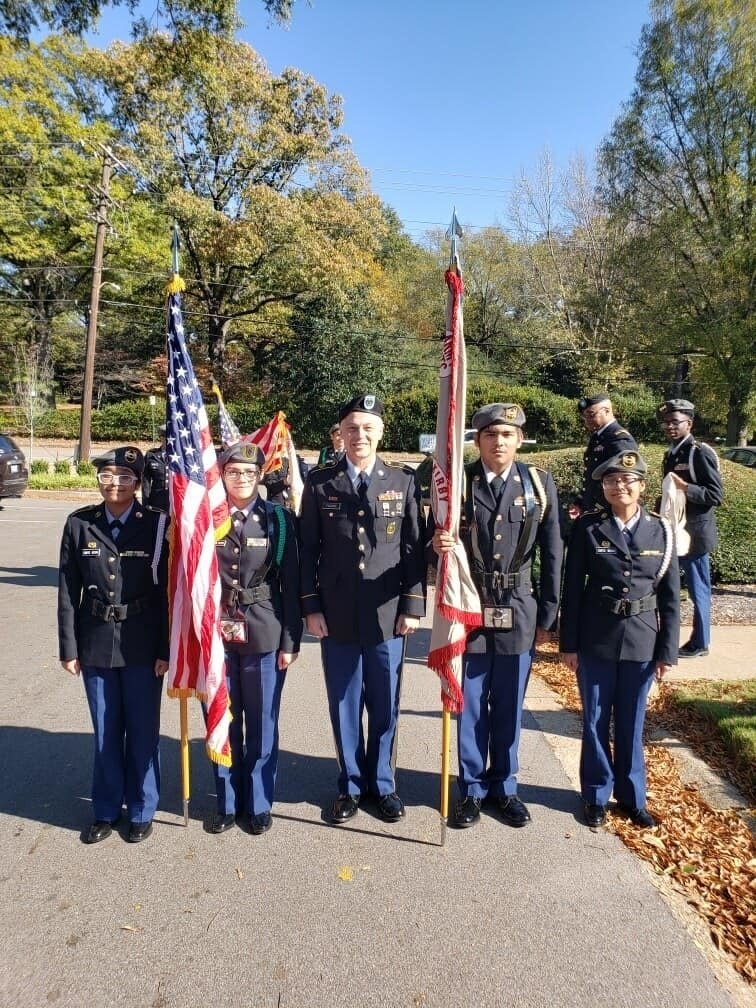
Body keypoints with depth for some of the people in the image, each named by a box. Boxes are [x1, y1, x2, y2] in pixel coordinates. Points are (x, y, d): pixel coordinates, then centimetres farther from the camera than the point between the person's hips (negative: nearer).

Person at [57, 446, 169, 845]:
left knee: (143, 731, 10)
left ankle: (141, 811, 29)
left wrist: (165, 649, -8)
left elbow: (167, 591, -7)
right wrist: (69, 647, 1)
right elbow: (68, 591, 3)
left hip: (142, 646, -2)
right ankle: (106, 810, 34)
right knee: (105, 732, 15)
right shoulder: (79, 524, 0)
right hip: (96, 644, 2)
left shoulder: (156, 525, -8)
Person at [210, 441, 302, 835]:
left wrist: (290, 641, -4)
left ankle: (258, 803, 29)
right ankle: (227, 802, 32)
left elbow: (291, 584, -2)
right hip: (216, 634, 1)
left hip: (264, 636, -1)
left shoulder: (278, 519, -2)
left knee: (262, 724, 11)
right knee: (222, 722, 13)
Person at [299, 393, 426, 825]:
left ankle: (382, 783, 33)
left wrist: (414, 606, -3)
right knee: (344, 705, 12)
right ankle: (351, 785, 31)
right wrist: (311, 606, -2)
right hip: (336, 617, 0)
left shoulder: (404, 481, 2)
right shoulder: (319, 482, 1)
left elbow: (416, 548, 2)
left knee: (385, 705, 12)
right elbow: (308, 550, 2)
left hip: (388, 615, 0)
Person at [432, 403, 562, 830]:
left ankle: (505, 786, 33)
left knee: (509, 707, 14)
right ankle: (472, 788, 29)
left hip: (519, 612, 1)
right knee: (470, 707, 10)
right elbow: (438, 541, 1)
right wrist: (438, 545, -23)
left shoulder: (540, 484, 0)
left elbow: (552, 554, 3)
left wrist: (547, 615, 2)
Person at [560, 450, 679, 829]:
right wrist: (568, 644, -4)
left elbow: (670, 597, 2)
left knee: (631, 724, 14)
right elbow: (572, 588, -4)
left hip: (641, 643, 1)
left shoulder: (661, 531, -1)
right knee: (595, 722, 11)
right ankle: (597, 795, 28)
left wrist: (667, 652, 0)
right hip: (595, 641, -1)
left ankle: (632, 797, 32)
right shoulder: (588, 527, -5)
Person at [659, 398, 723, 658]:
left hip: (693, 534, -8)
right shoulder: (671, 454, 11)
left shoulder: (701, 453, -12)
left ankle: (699, 644, 19)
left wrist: (684, 487, -26)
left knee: (698, 590, 4)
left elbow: (716, 496, -17)